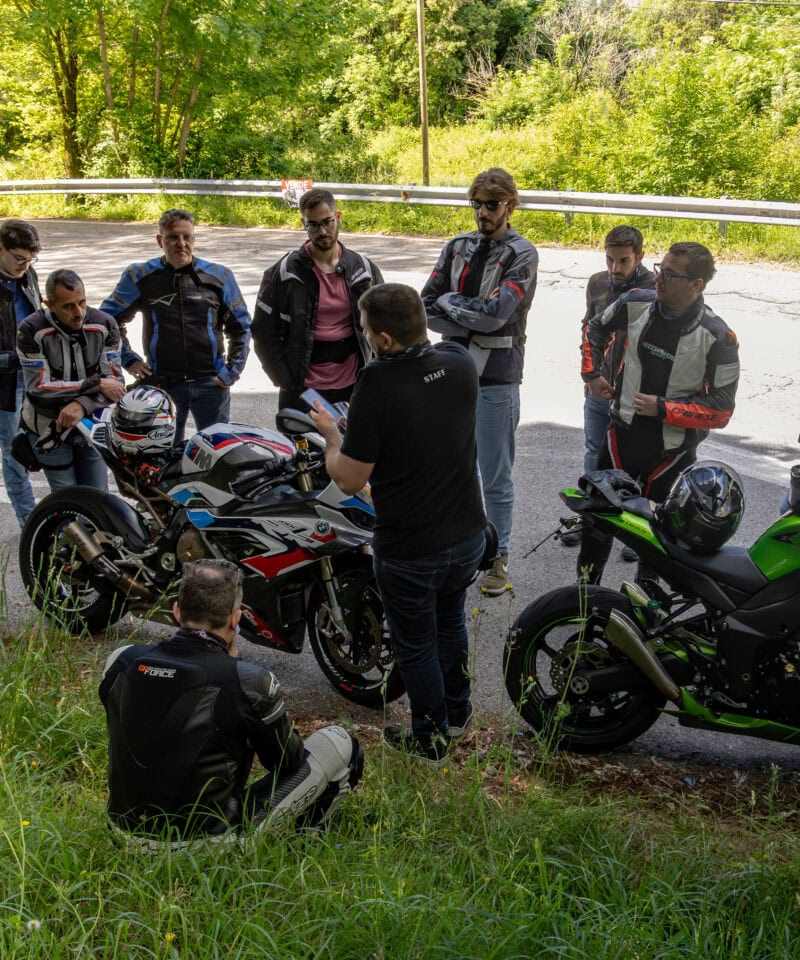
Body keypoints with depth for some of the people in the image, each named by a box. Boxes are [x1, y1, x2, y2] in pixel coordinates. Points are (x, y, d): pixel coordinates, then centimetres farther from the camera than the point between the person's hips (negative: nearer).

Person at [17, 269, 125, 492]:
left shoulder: (104, 326, -9)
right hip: (49, 429, -3)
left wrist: (81, 405, -33)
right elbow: (39, 387, -21)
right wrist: (95, 383, -23)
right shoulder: (31, 331, -17)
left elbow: (115, 380, -14)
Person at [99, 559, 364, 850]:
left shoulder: (120, 662, -7)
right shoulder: (247, 681, -20)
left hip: (126, 829, 5)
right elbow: (289, 761, -2)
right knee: (339, 743, 2)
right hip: (207, 843, -5)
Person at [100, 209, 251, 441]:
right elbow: (108, 319, 13)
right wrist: (128, 360, 5)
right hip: (161, 384, 0)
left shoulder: (218, 276, 4)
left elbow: (240, 327, 12)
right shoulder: (140, 277, 2)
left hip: (211, 383, 0)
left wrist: (232, 370, 3)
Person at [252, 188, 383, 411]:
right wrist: (286, 380, -8)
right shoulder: (283, 273, -4)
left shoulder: (364, 270, 4)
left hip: (352, 389, 2)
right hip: (302, 392, -2)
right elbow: (264, 332, -1)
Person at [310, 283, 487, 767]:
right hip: (468, 535, 6)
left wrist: (331, 434, -2)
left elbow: (351, 479, -21)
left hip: (409, 550, -6)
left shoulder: (378, 383, -27)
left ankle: (430, 738, 35)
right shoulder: (461, 362, -8)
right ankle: (457, 709, 48)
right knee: (450, 617, 30)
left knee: (415, 643, 17)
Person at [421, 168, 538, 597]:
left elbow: (495, 314, -19)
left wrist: (450, 303, -5)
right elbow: (426, 308, 1)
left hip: (495, 377, -5)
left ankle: (498, 556, 17)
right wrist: (473, 324, -10)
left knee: (495, 477, 4)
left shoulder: (522, 254, -6)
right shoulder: (457, 247, 9)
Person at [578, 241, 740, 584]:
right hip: (622, 435, 4)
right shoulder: (637, 303, -8)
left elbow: (721, 410, -17)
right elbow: (595, 329, 14)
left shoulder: (718, 338, -19)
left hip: (673, 449, -4)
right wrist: (591, 374, 6)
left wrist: (663, 408, -23)